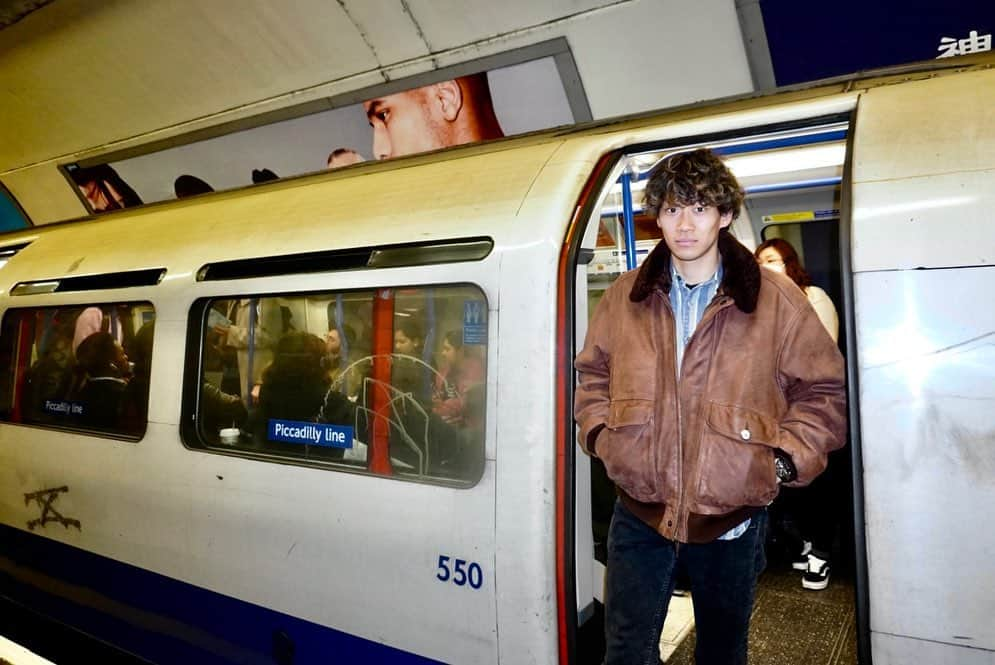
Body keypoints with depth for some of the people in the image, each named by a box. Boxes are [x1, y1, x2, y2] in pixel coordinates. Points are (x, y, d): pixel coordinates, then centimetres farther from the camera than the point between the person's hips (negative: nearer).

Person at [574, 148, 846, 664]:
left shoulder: (776, 300, -6)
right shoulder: (625, 297, 0)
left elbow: (824, 390, 1)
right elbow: (592, 372, 12)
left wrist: (785, 459, -9)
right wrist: (599, 433, -1)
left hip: (732, 520, 0)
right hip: (639, 515, 1)